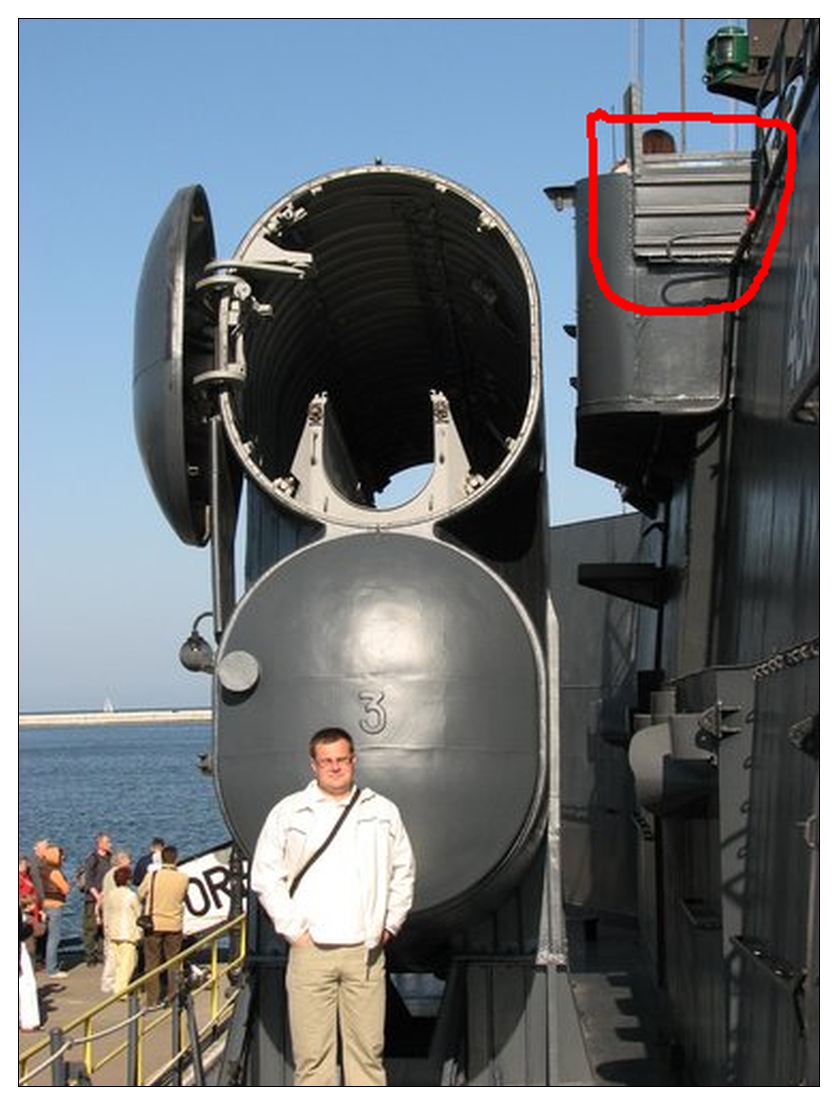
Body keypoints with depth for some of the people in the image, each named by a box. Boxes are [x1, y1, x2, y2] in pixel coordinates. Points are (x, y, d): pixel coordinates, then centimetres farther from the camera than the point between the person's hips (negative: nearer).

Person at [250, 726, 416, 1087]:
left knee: (368, 1050, 3)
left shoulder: (382, 811, 12)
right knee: (311, 1054, -1)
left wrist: (389, 924, 9)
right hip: (310, 950, -1)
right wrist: (292, 929, -1)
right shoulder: (288, 812, 7)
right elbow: (264, 876, 6)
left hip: (365, 950, 1)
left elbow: (403, 872, 19)